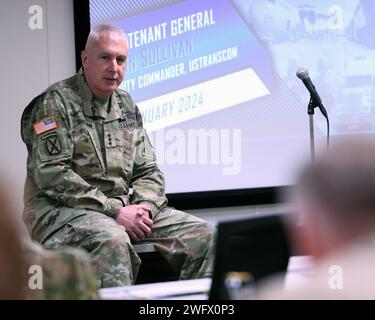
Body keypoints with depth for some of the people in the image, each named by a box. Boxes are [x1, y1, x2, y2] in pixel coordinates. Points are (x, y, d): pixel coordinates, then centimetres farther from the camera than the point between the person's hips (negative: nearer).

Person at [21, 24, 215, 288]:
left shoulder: (127, 105, 15)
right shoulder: (55, 103, -7)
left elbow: (148, 170, 18)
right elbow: (51, 175, -17)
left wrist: (145, 206, -6)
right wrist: (115, 211, -19)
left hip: (124, 209, 7)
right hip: (61, 209, -7)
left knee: (204, 235, -7)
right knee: (111, 240, -40)